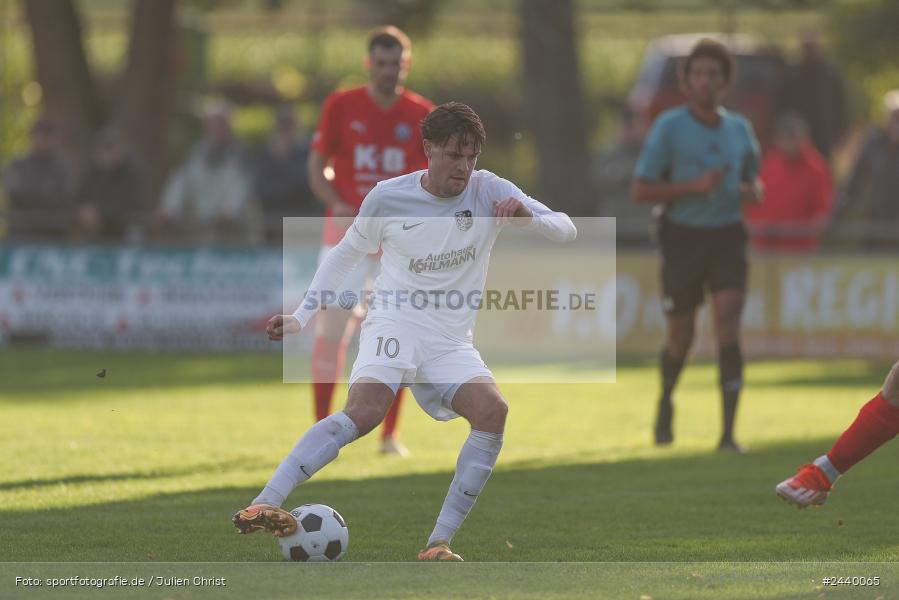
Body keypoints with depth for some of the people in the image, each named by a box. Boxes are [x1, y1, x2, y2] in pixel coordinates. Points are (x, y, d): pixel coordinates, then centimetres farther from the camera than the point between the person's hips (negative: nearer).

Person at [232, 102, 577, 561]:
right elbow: (346, 253, 15)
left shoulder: (489, 191, 2)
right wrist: (301, 317, 9)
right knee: (366, 410, -31)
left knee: (493, 409, -25)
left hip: (451, 343, 3)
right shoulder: (387, 198, -1)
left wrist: (527, 216, -22)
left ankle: (438, 543, -20)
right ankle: (264, 505, -42)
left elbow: (565, 230, 0)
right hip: (394, 324, -3)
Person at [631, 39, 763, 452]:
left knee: (729, 323, -15)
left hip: (727, 236, 2)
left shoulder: (739, 129, 7)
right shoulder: (669, 127, -5)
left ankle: (728, 433, -17)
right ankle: (665, 403, 40)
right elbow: (640, 190, -8)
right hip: (683, 236, -2)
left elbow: (752, 176, 24)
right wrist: (694, 186, -19)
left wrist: (753, 190, -2)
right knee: (681, 336, 7)